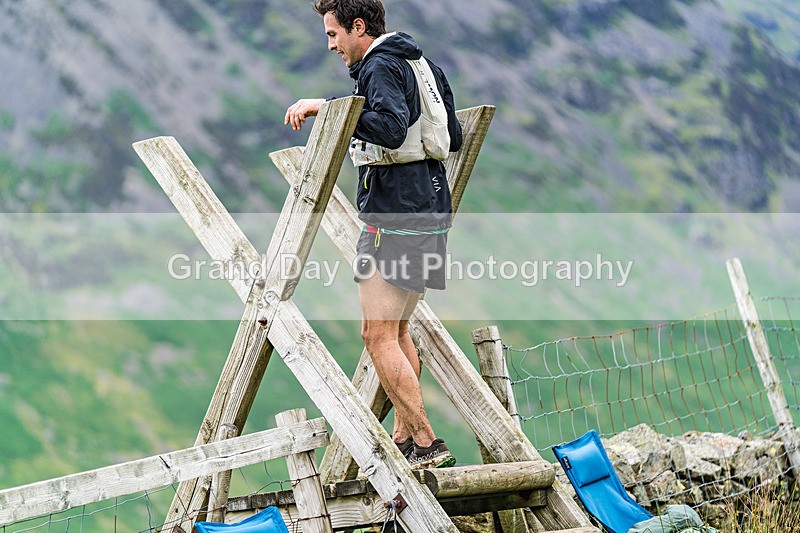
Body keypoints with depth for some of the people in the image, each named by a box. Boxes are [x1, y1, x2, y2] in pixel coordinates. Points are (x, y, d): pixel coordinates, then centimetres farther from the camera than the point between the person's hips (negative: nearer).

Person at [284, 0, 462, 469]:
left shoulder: (379, 67, -11)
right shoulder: (422, 64, 17)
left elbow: (392, 127, -29)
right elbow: (454, 137, 21)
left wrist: (327, 108, -25)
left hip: (394, 217, -10)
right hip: (431, 210, 10)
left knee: (379, 335, -7)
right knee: (397, 331, 17)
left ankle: (428, 445, -8)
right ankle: (404, 439, 21)